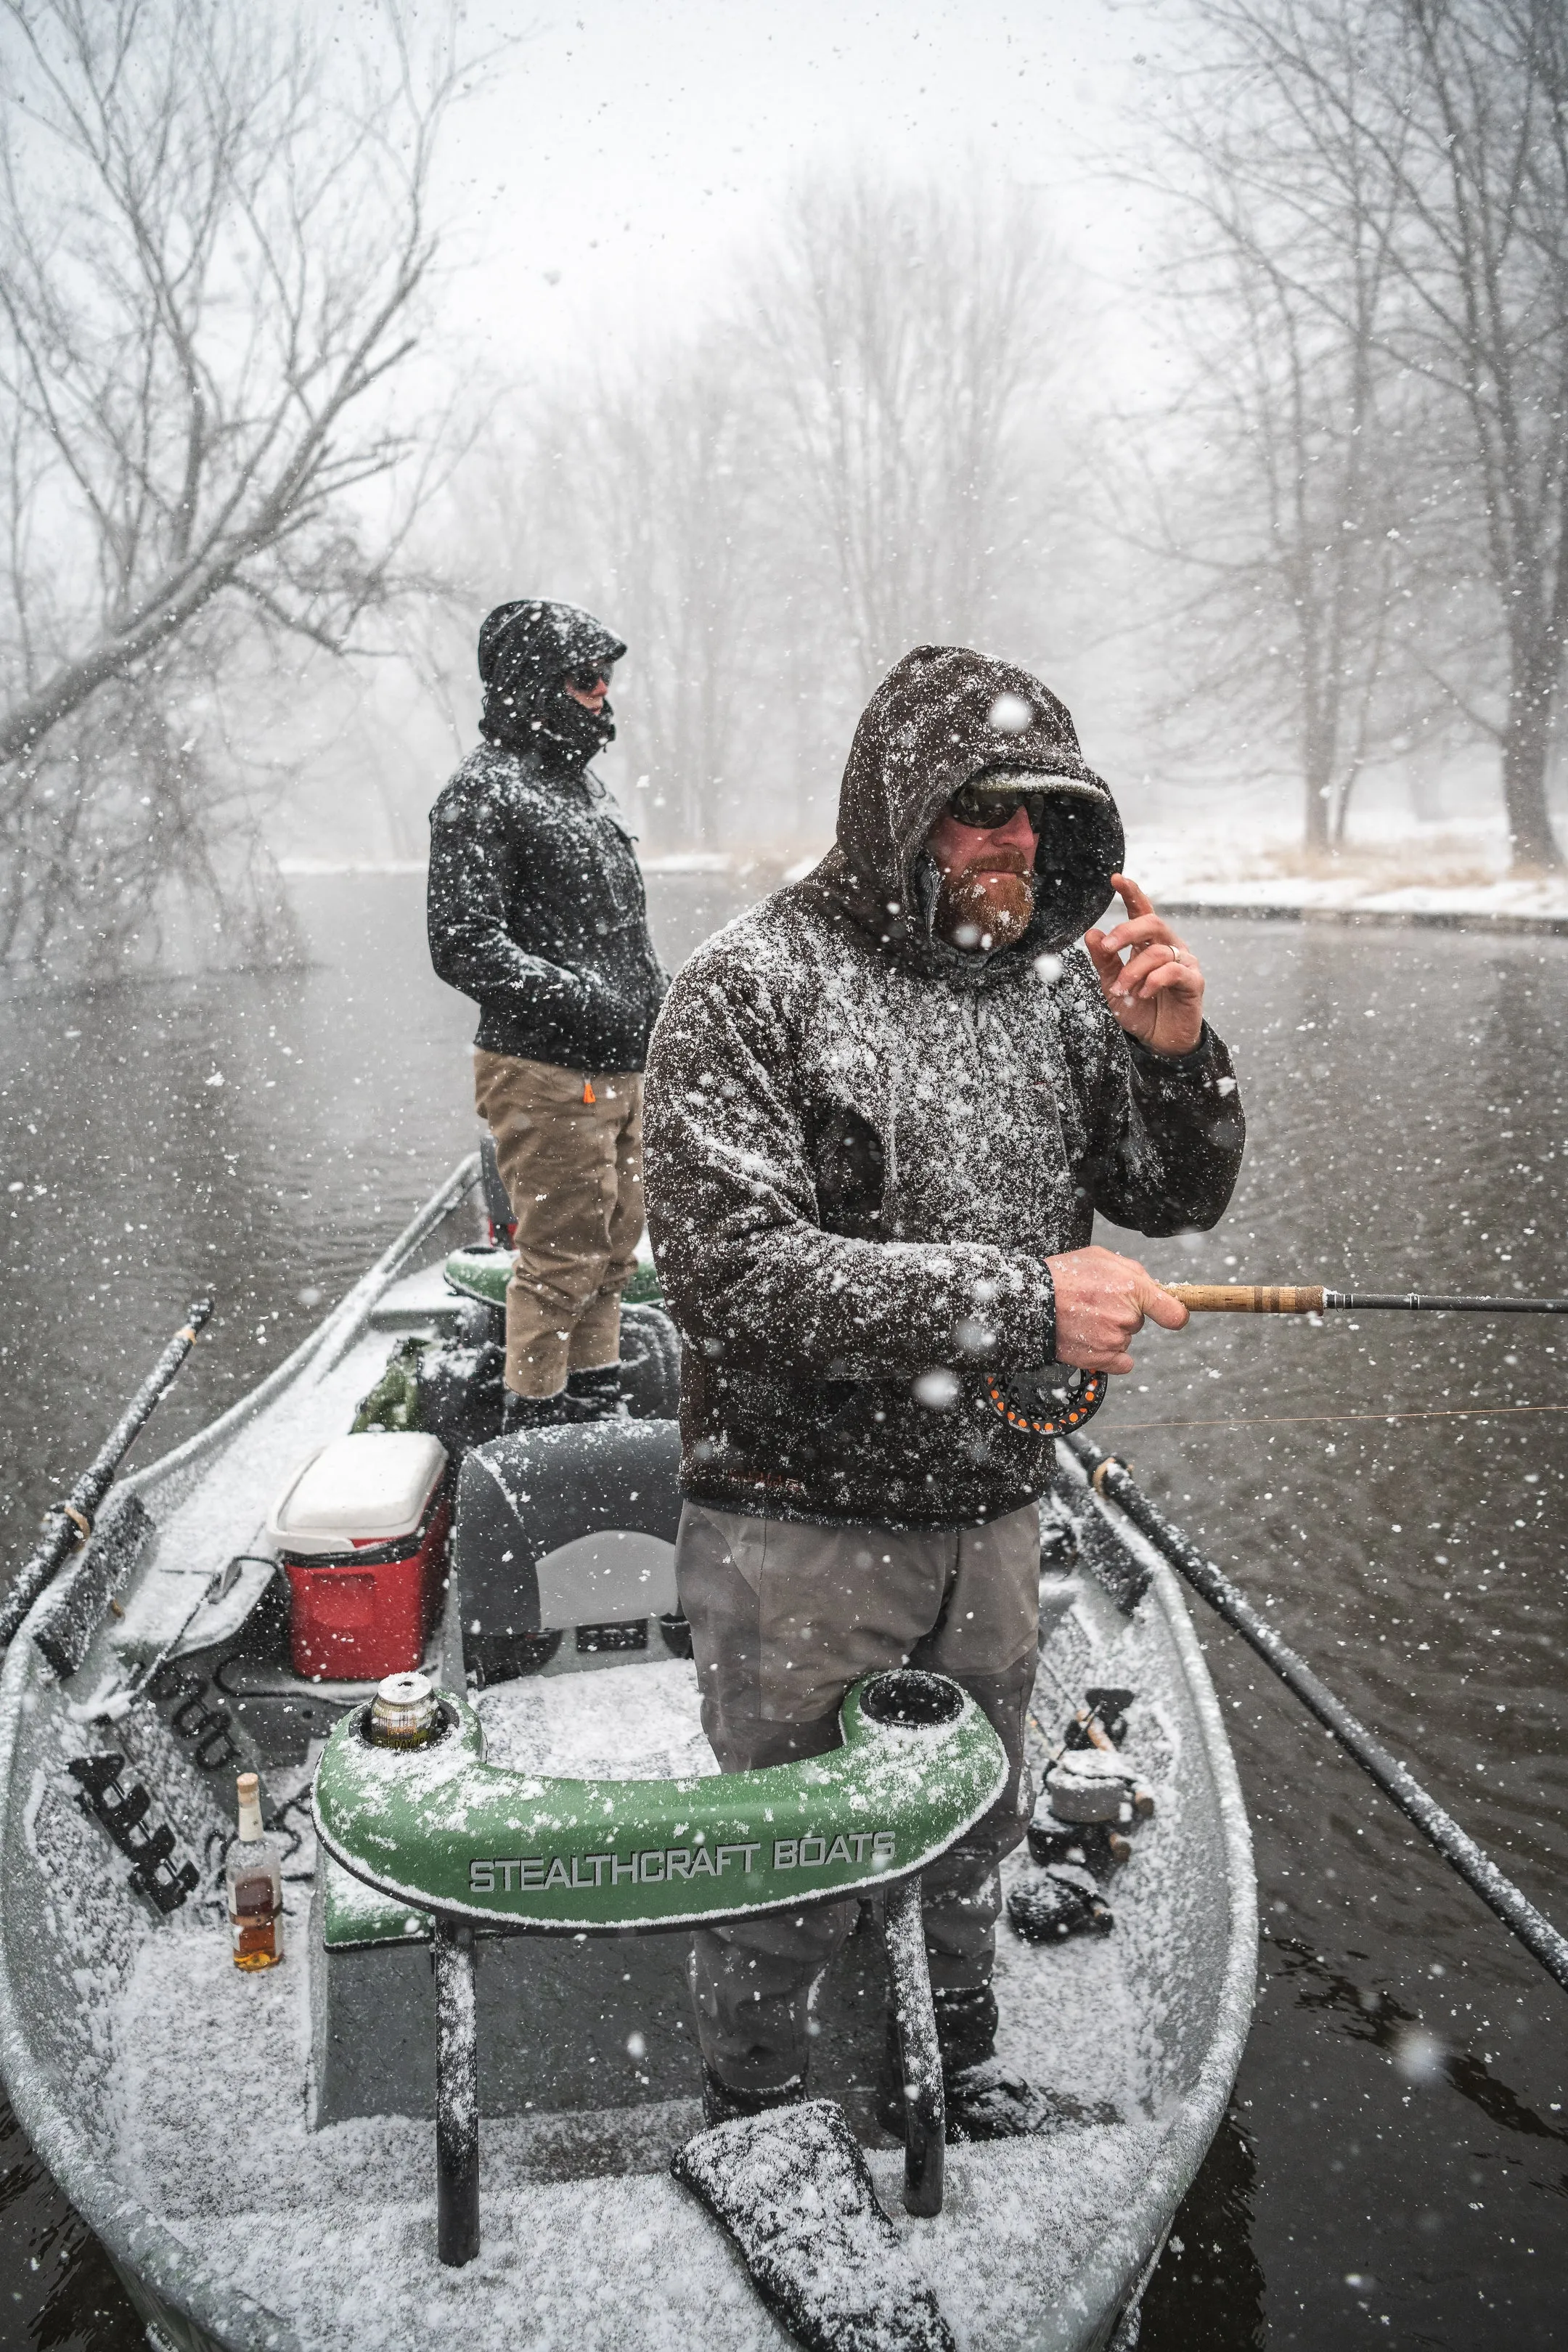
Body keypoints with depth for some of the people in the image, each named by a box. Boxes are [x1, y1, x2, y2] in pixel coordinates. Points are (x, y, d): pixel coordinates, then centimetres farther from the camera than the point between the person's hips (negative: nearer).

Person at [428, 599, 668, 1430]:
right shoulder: (482, 793, -10)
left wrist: (658, 1003, 15)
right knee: (561, 1257, -3)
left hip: (619, 1070, 9)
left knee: (613, 1247, 15)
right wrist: (586, 1002, -23)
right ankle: (537, 1431, 9)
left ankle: (595, 1406, 29)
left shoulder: (580, 780, 19)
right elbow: (465, 948, -19)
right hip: (546, 1072, -9)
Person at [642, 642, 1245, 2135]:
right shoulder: (753, 986, -16)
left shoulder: (1049, 980, 1)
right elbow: (730, 1269, -26)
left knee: (970, 1837, 25)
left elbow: (1178, 1197, 7)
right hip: (798, 1524, -5)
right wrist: (1021, 1299, -27)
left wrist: (1176, 1052, -14)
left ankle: (962, 2066, 52)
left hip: (990, 1517, 5)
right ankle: (754, 2126, 41)